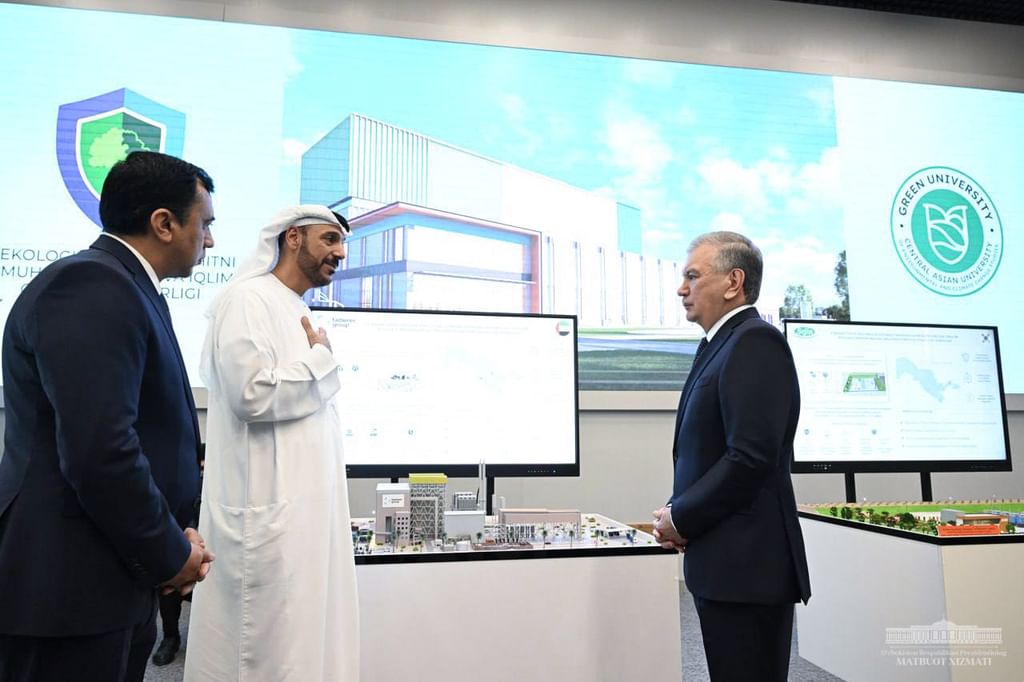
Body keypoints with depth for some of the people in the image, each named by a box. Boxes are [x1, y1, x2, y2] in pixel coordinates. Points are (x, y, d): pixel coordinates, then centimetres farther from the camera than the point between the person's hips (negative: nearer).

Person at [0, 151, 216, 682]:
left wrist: (171, 538, 6)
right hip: (69, 589, -9)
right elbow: (98, 452, -27)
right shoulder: (92, 287, -19)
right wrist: (169, 555, -13)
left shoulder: (121, 287, 12)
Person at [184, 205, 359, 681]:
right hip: (268, 512, -9)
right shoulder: (248, 299, -11)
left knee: (307, 640, 14)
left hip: (306, 506, 9)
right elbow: (253, 392, -24)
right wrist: (322, 360, -9)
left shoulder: (299, 311, 17)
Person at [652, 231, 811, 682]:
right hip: (724, 563, 10)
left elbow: (751, 458, -24)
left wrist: (681, 517, -12)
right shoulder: (721, 345, 16)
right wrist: (680, 512, 3)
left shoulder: (755, 342, -15)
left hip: (747, 564, -9)